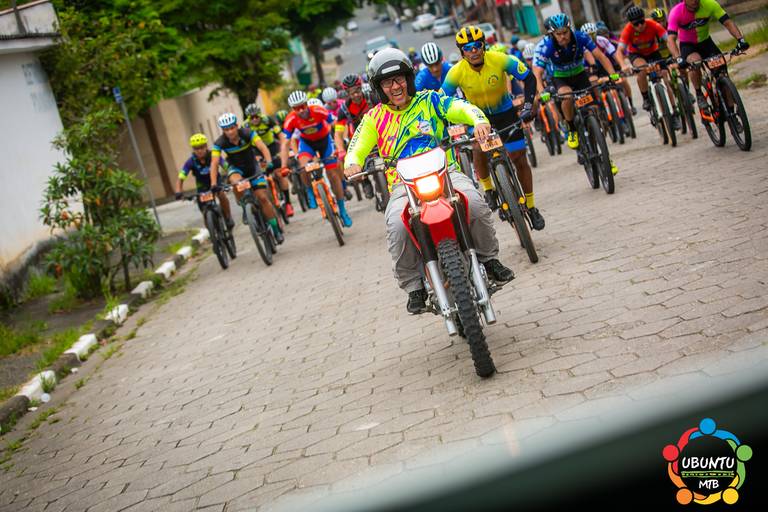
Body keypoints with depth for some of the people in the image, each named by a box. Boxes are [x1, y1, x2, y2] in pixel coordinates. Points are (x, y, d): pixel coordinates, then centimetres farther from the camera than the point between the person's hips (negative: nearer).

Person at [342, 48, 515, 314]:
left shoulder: (430, 100, 12)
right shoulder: (374, 118, 15)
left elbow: (460, 107, -4)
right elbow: (357, 146, 5)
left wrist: (478, 120, -27)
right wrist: (352, 163, -20)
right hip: (403, 184, 0)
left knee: (474, 202, -31)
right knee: (397, 227, -31)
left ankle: (489, 258, -3)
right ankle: (414, 287, -9)